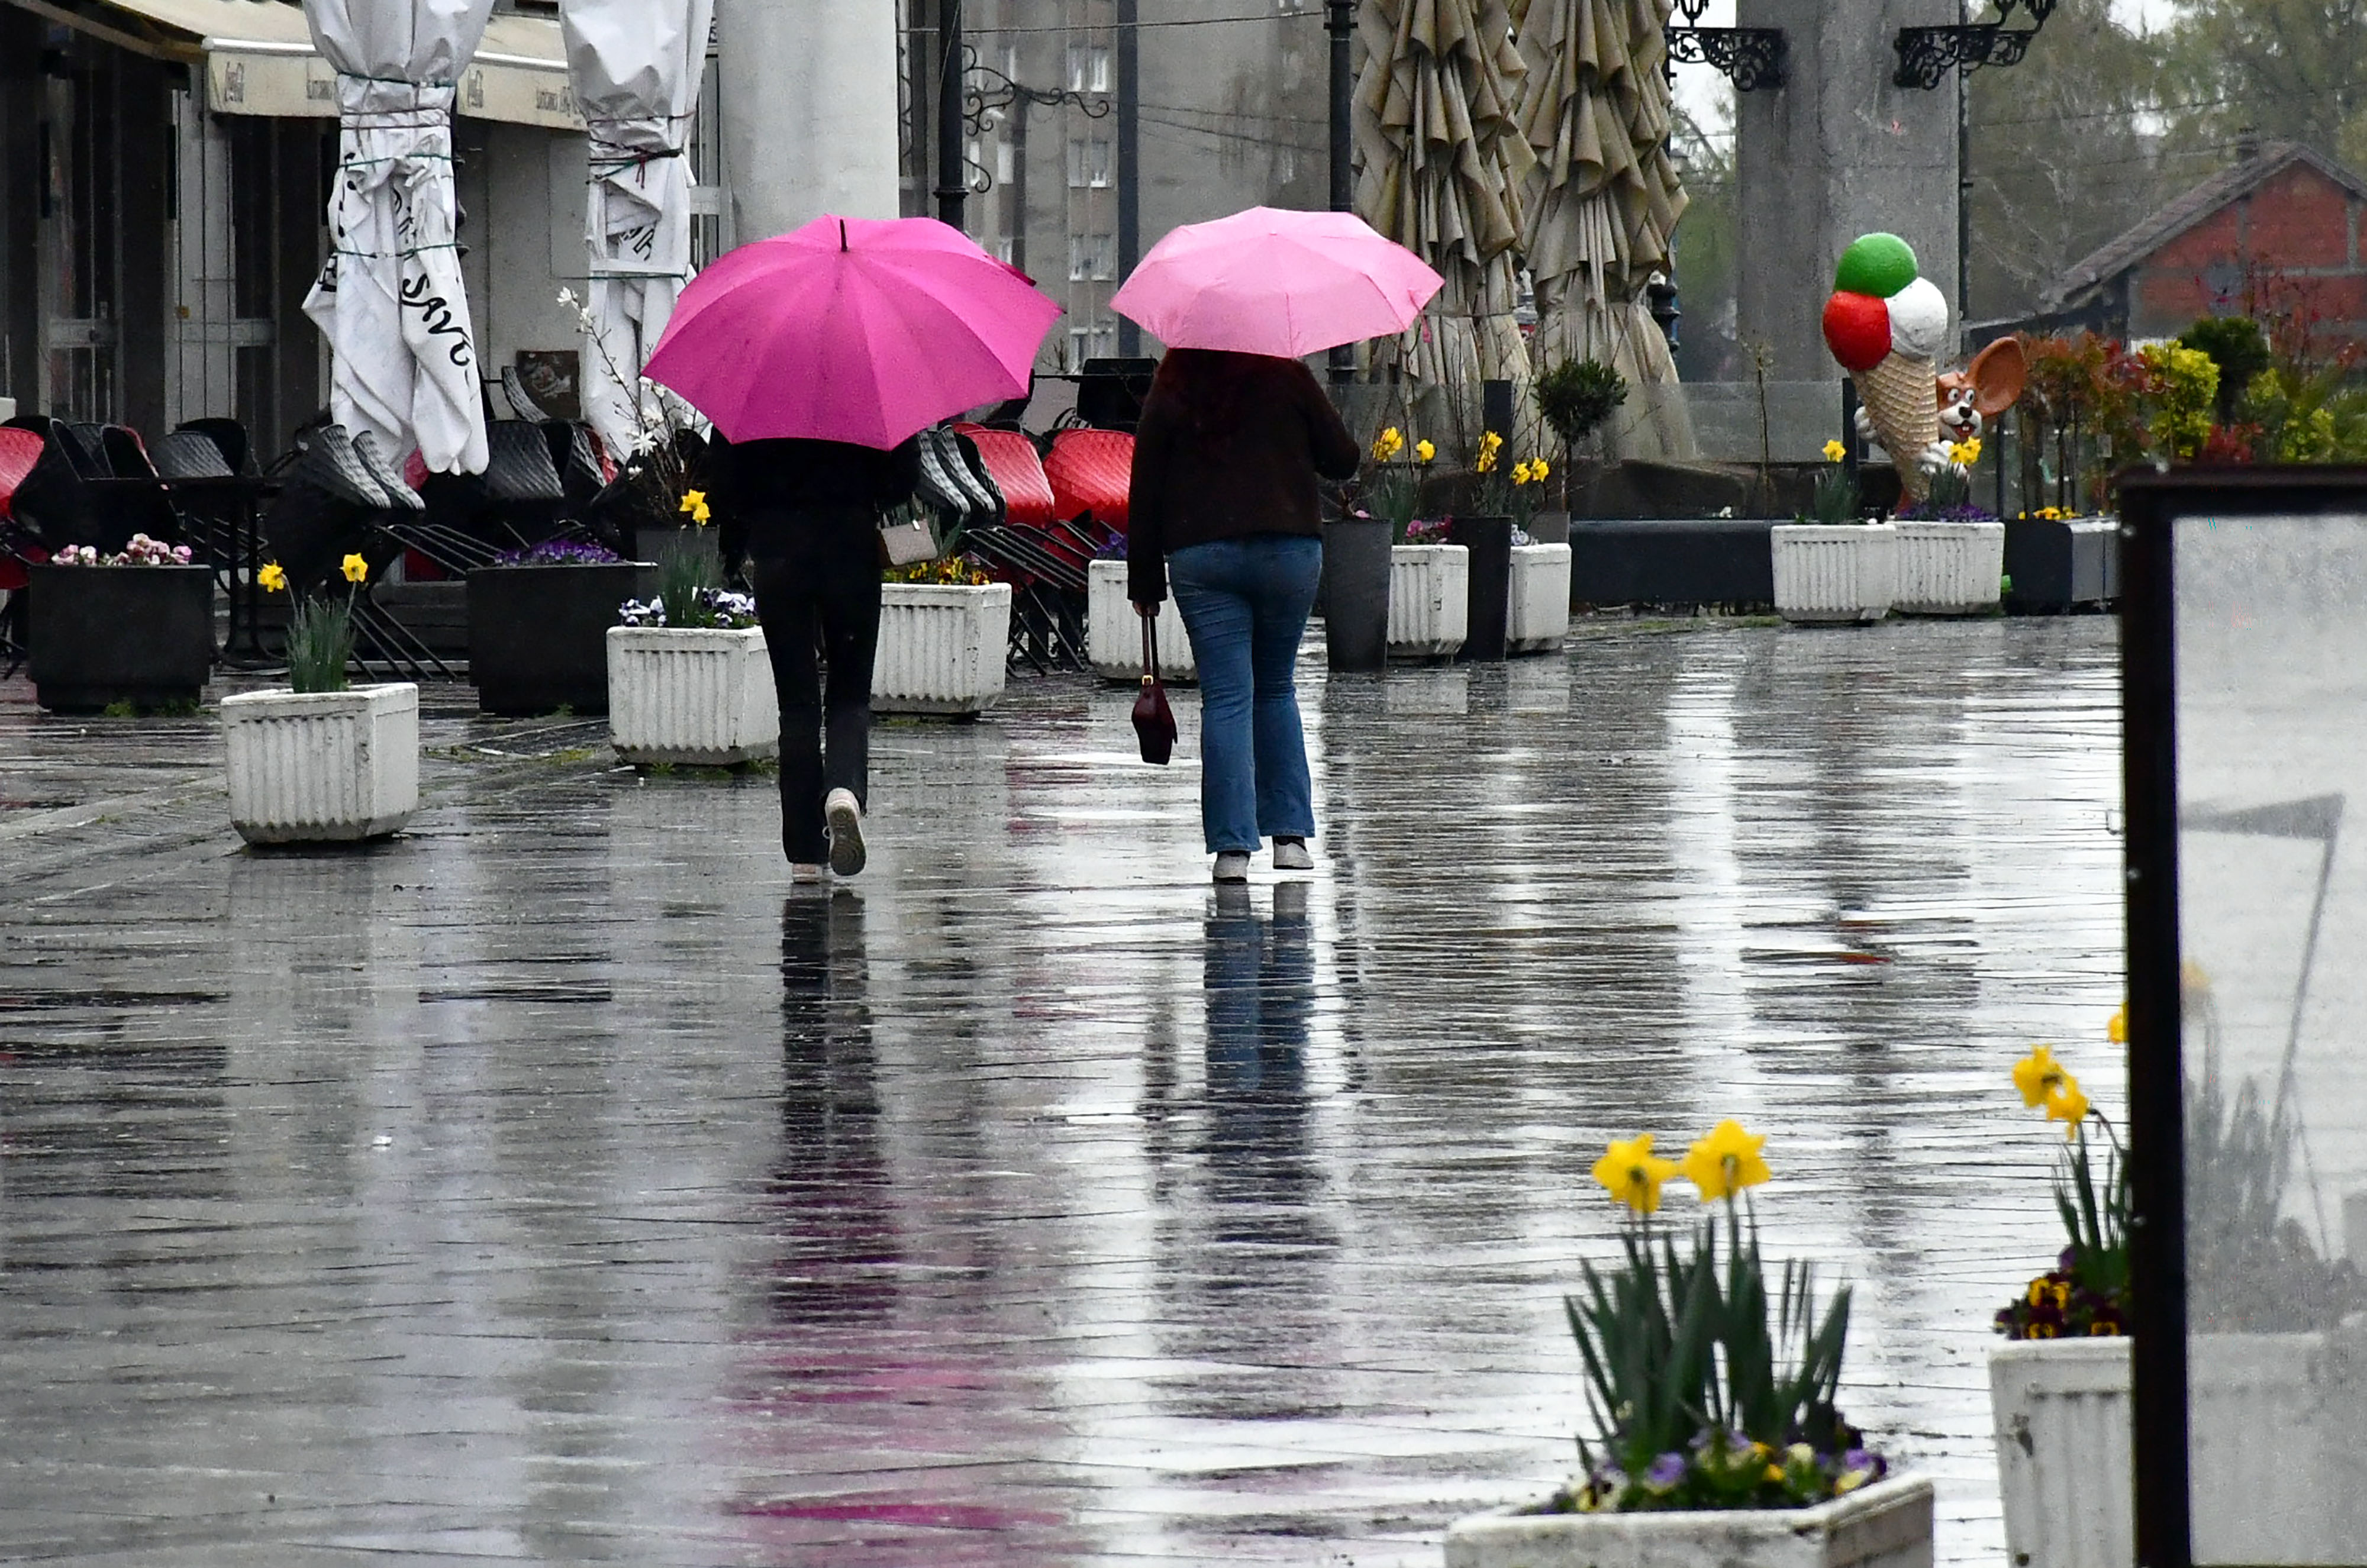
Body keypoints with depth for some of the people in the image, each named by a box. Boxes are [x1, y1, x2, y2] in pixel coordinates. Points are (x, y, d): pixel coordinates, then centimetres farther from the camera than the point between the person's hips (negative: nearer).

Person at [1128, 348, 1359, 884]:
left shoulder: (1170, 390, 3)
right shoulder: (1286, 378, 0)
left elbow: (1145, 487, 4)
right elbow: (1342, 459, 5)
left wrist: (1145, 579, 10)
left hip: (1199, 557, 0)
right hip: (1289, 552, 0)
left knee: (1226, 697, 0)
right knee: (1276, 689, 17)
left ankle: (1233, 845, -8)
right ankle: (1290, 834, 13)